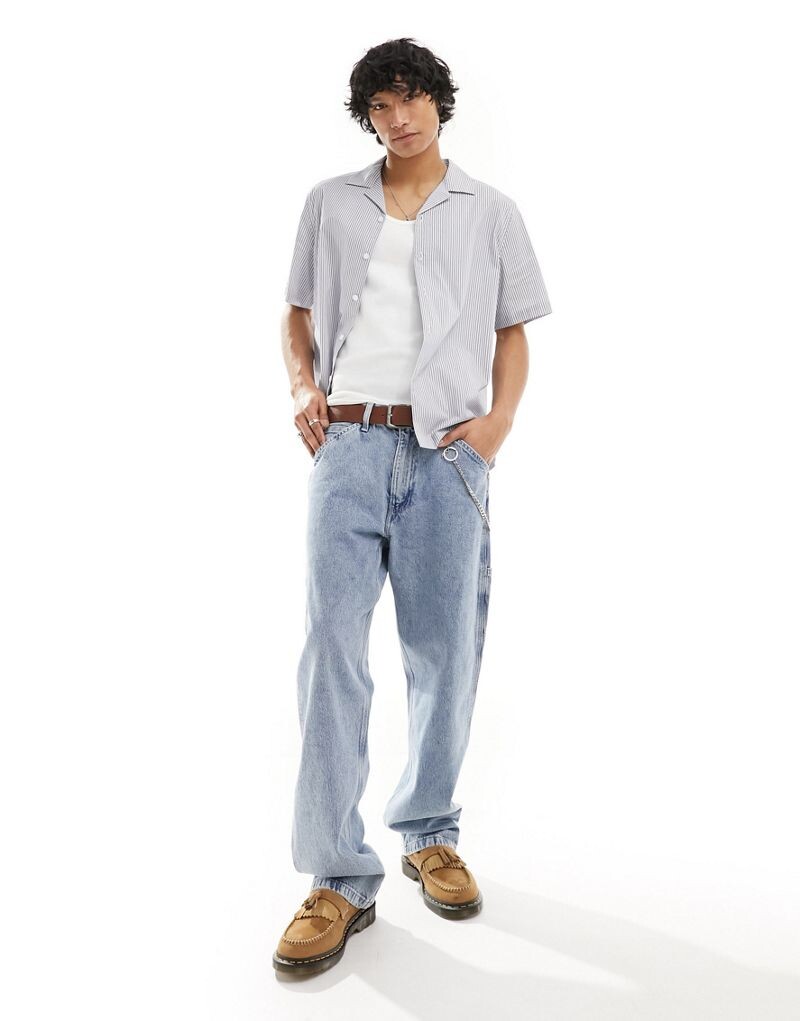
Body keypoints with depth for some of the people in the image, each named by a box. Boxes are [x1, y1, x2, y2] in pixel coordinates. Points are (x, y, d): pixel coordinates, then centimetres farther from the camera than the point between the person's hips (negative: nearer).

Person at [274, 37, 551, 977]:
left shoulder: (490, 212, 13)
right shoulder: (330, 203, 16)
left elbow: (512, 332, 13)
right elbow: (299, 313, 19)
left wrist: (499, 419, -4)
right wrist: (303, 387, 0)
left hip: (445, 451, 0)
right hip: (346, 445, 0)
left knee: (443, 652, 5)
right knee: (332, 651, -7)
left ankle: (430, 835, 25)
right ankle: (339, 879, 2)